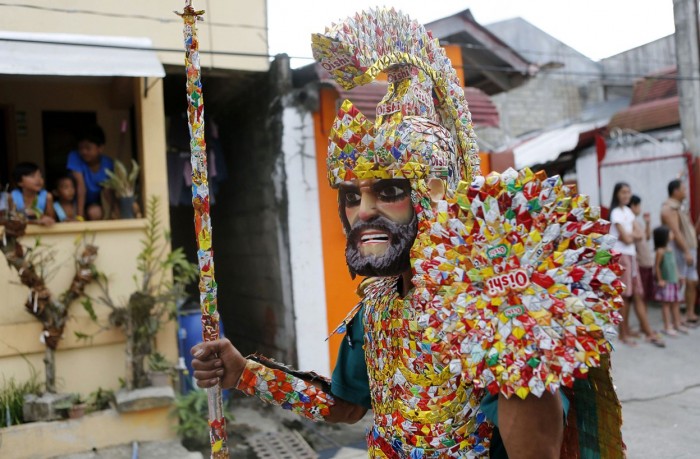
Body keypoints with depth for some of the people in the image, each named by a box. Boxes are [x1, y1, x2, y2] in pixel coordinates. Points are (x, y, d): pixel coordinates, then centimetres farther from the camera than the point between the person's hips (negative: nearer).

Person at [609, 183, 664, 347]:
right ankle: (623, 333, 6)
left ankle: (648, 331, 10)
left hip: (631, 255, 8)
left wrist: (629, 234, -9)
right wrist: (633, 235, 2)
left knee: (637, 295, 8)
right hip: (621, 256, -8)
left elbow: (640, 235, 8)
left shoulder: (628, 211, 13)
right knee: (625, 295, -4)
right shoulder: (616, 213, -11)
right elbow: (626, 239, -16)